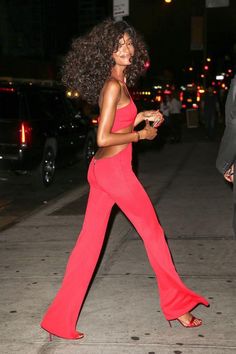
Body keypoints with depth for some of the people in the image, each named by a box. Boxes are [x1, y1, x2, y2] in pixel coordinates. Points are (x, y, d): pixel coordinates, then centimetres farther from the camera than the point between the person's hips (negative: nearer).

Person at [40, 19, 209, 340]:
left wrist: (141, 117, 12)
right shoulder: (114, 86, -15)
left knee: (89, 241, 8)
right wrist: (141, 135, -10)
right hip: (115, 169, -9)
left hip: (101, 169, 9)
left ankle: (61, 317, 12)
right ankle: (177, 304, 24)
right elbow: (104, 138, -20)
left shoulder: (119, 83, 14)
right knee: (153, 231, 8)